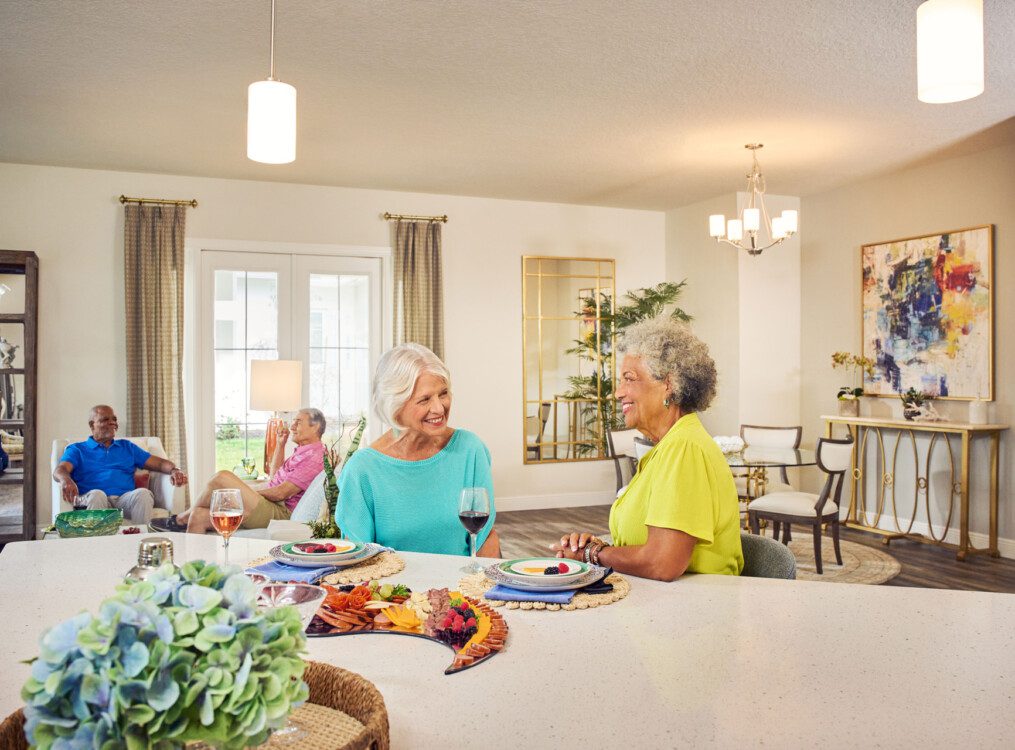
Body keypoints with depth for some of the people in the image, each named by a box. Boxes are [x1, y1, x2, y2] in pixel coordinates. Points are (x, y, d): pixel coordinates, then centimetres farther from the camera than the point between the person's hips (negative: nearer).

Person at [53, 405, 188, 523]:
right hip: (91, 500, -2)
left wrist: (174, 470, -2)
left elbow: (159, 463, 23)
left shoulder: (127, 447, 31)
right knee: (96, 495, -37)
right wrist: (66, 480, -25)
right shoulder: (77, 449, 23)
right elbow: (60, 470, 3)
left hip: (125, 499, 2)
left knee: (143, 493, -32)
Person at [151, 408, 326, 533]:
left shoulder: (314, 456, -10)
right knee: (199, 516, -1)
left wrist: (248, 491, -1)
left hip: (279, 513, -10)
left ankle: (180, 520, 2)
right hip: (269, 509, 11)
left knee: (223, 477, -19)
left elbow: (281, 493, -16)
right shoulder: (302, 451, 23)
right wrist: (280, 445, 24)